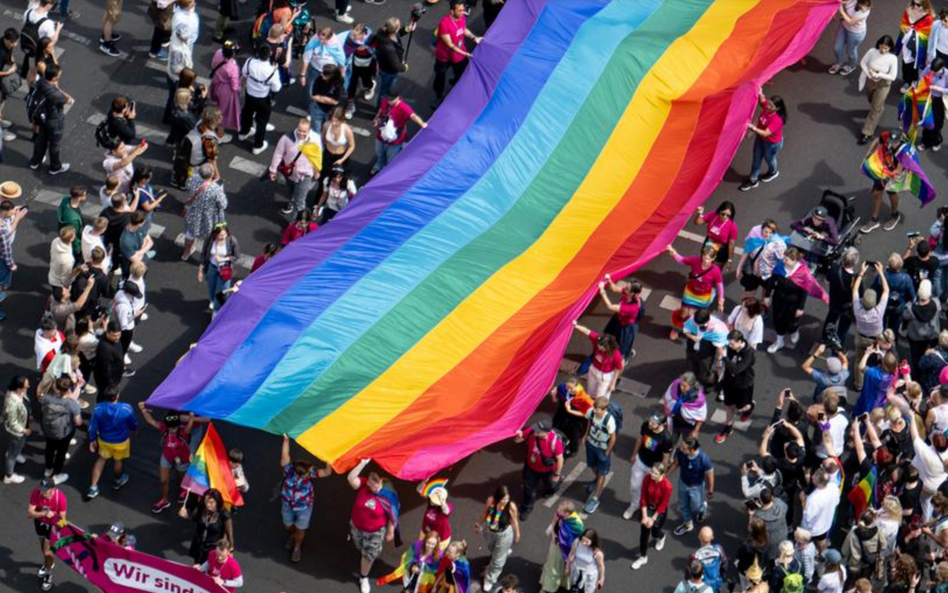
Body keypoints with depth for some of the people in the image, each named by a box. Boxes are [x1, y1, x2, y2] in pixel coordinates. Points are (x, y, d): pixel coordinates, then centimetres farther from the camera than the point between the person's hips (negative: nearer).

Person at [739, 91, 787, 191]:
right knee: (756, 159, 20)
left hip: (772, 143, -7)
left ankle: (773, 172, 58)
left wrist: (753, 128, -50)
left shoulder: (777, 120, -41)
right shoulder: (766, 107, -22)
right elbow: (762, 99, -4)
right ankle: (753, 180, 39)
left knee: (769, 158, 24)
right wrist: (760, 92, -26)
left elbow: (765, 134, -42)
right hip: (760, 138, 7)